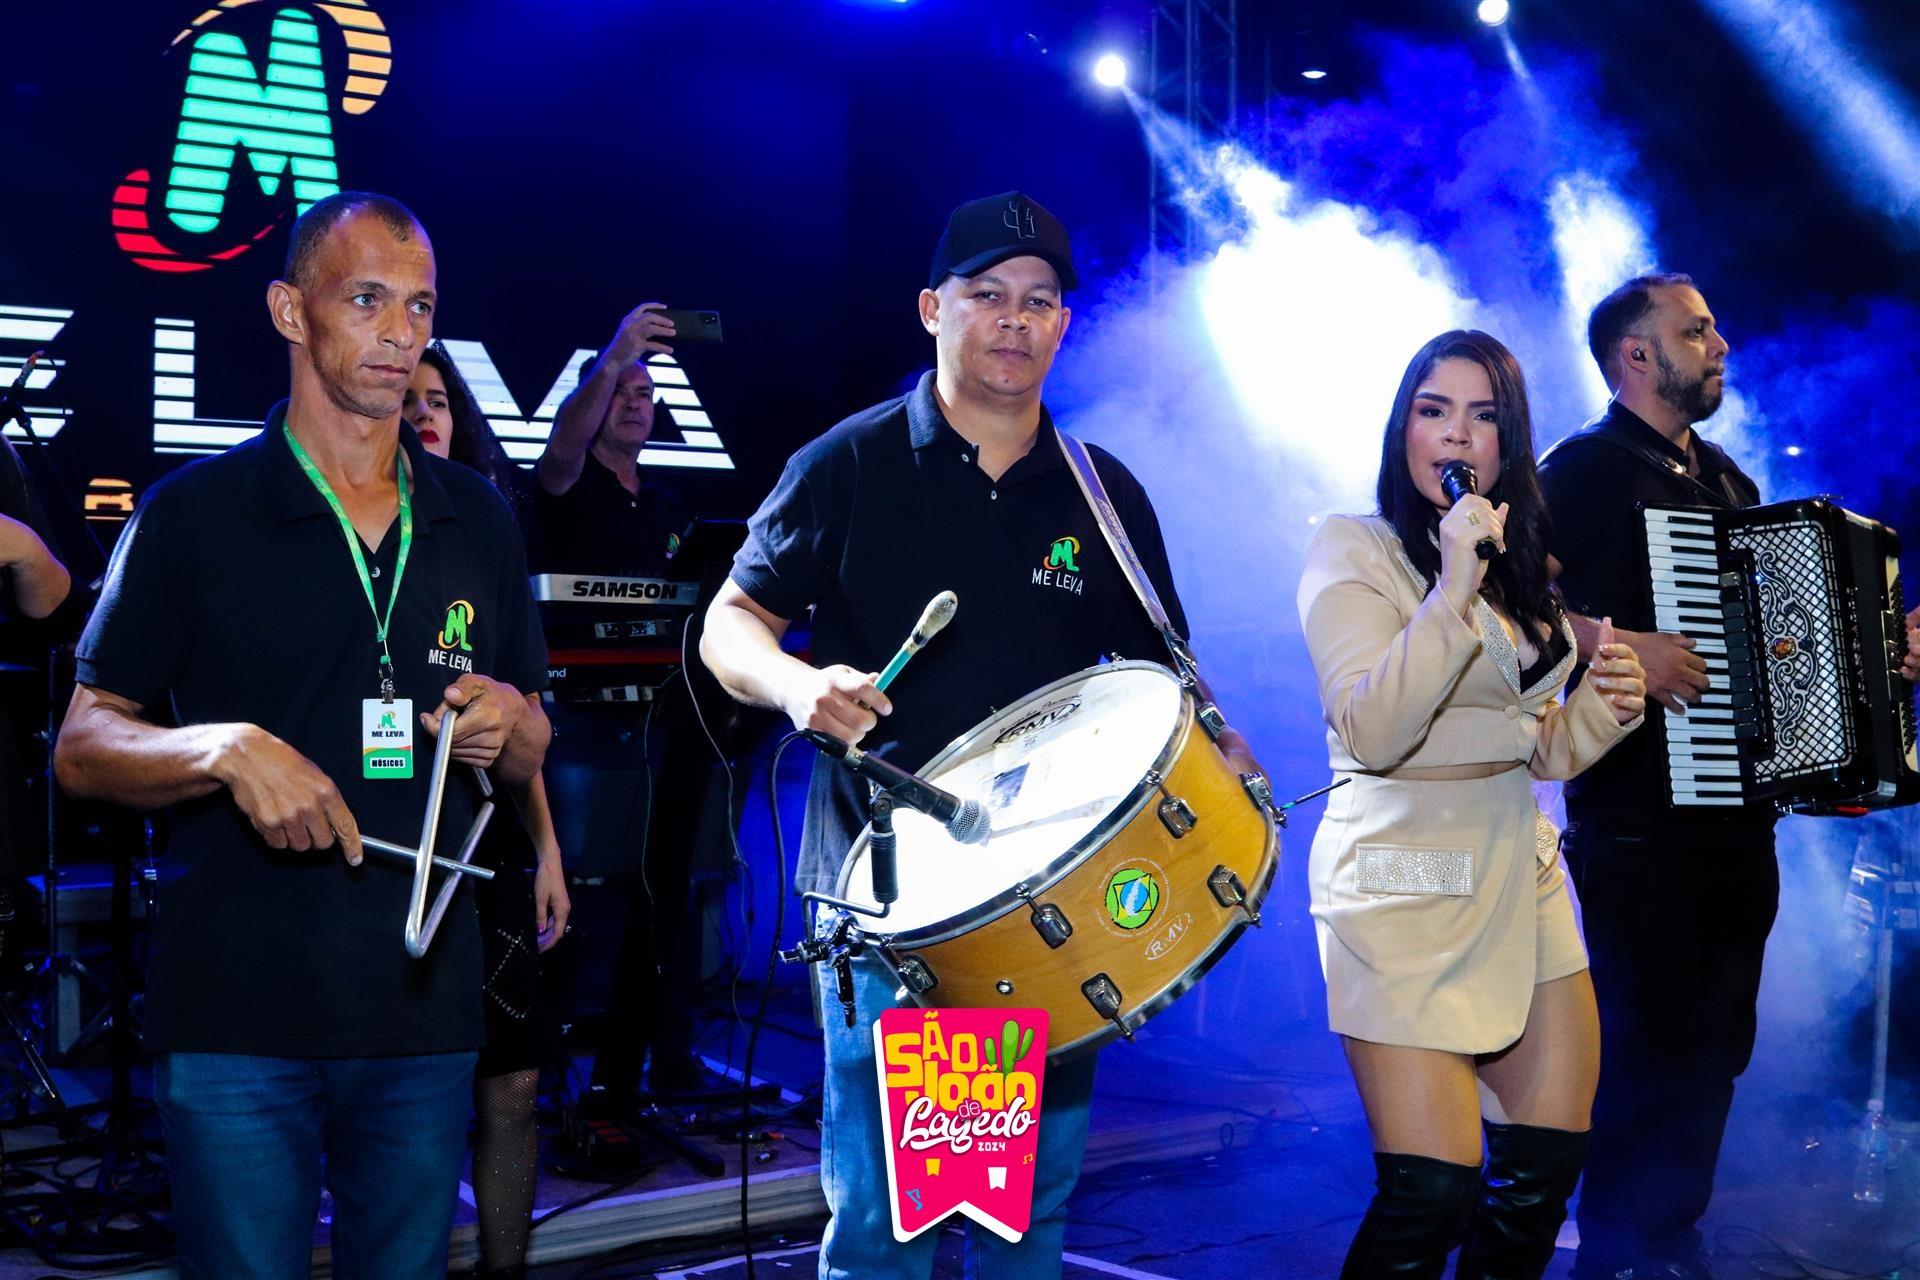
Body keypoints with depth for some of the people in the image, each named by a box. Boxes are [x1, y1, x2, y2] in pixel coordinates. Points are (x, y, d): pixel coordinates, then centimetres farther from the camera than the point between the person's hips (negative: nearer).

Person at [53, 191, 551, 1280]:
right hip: (237, 1008, -3)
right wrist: (227, 749, -20)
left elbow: (531, 756, 17)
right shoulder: (194, 515, -1)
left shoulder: (478, 521, 11)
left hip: (427, 1010, 4)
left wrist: (506, 724, -6)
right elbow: (83, 749, -1)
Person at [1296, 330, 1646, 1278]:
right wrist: (1454, 591, -27)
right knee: (1433, 1190, -10)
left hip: (1519, 874, 7)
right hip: (1403, 887, -7)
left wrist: (1606, 704, -2)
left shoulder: (1522, 566, 13)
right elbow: (1375, 735, -20)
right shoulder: (1353, 550, -7)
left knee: (1551, 1160, 8)